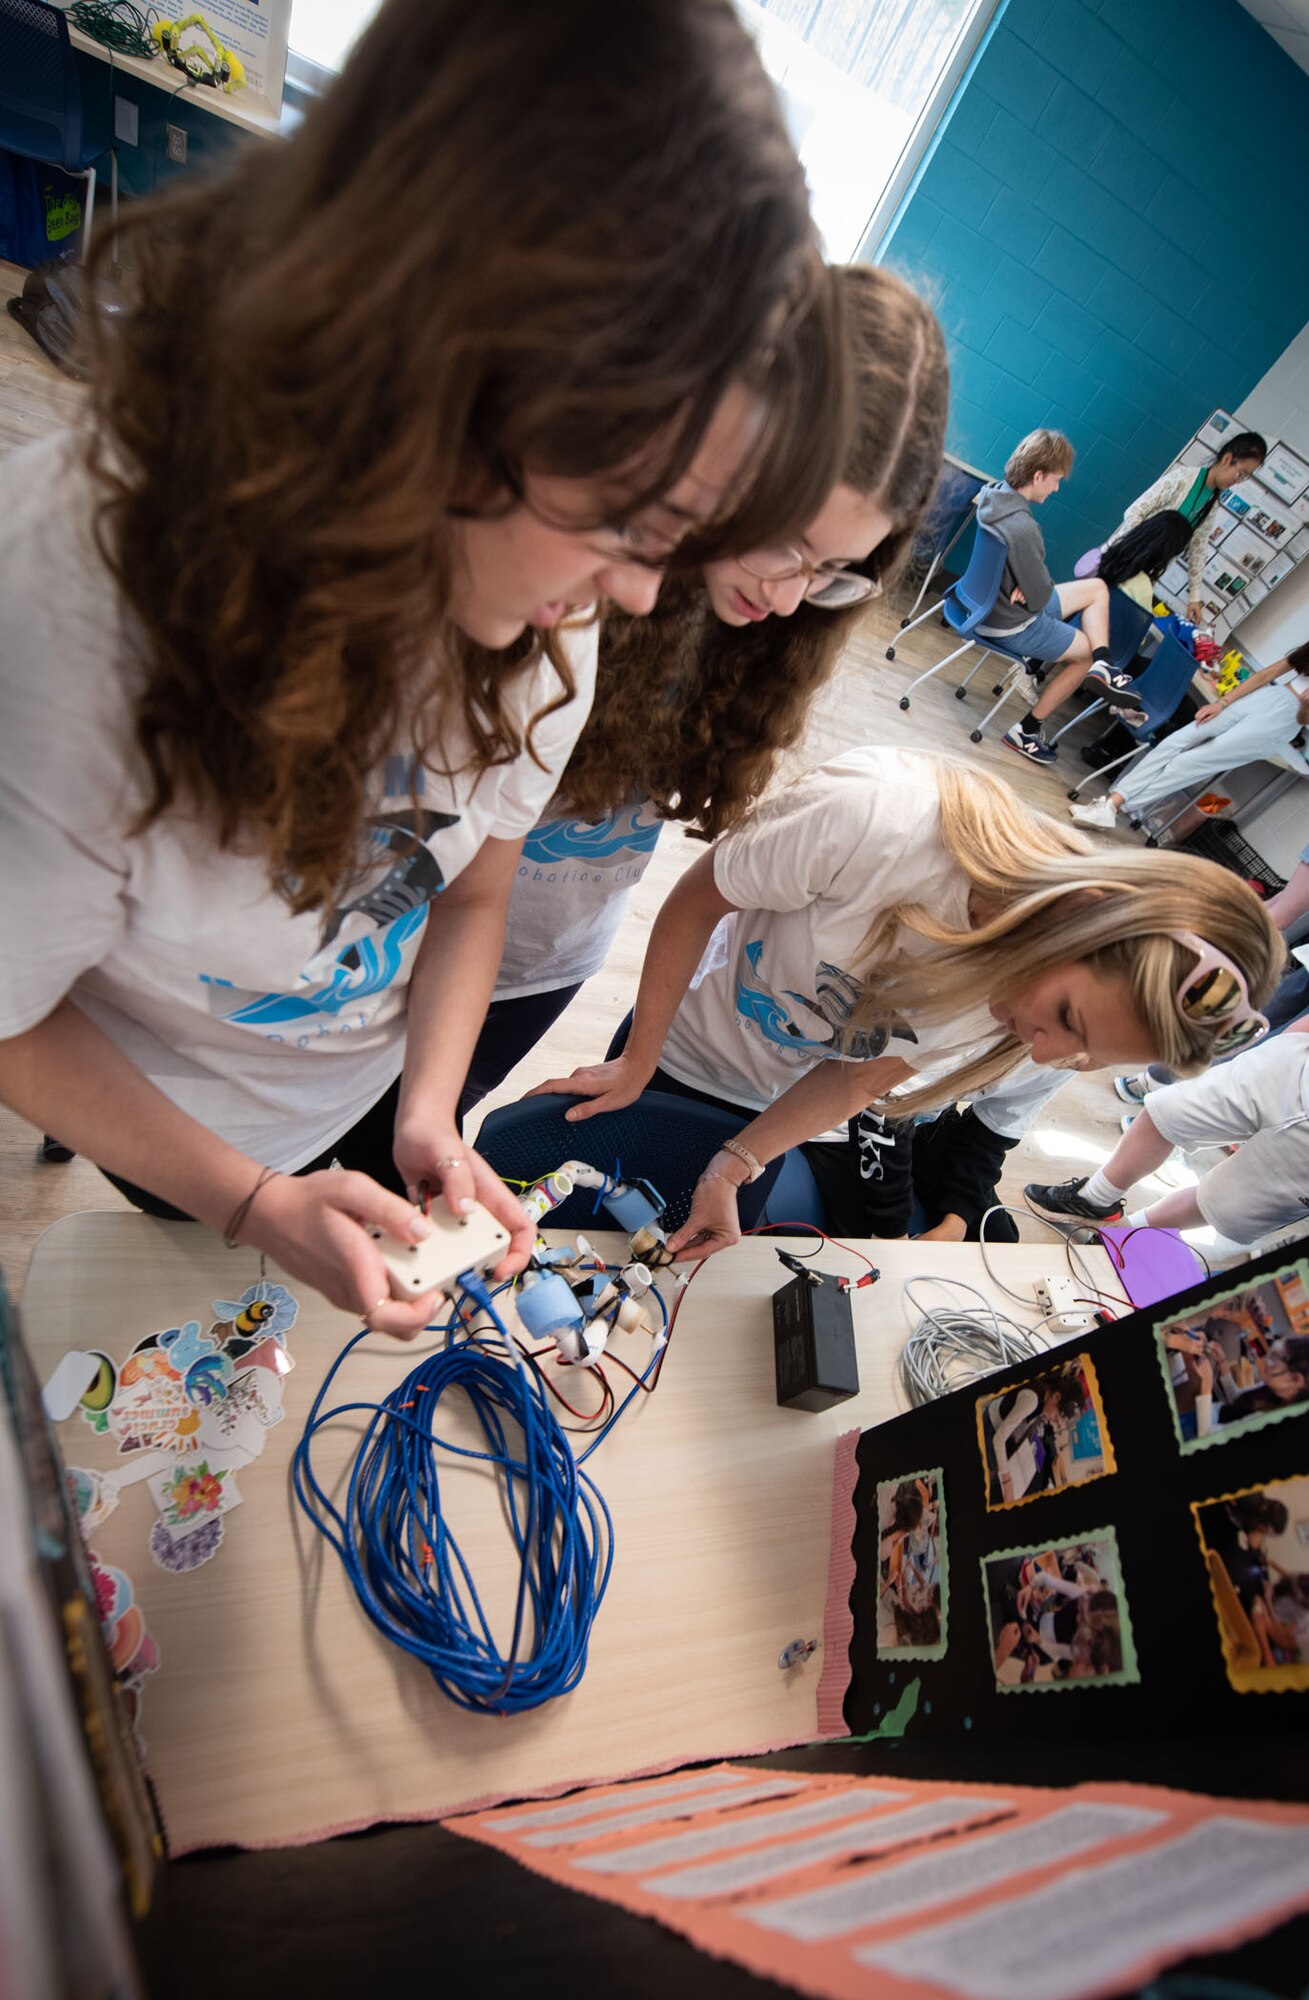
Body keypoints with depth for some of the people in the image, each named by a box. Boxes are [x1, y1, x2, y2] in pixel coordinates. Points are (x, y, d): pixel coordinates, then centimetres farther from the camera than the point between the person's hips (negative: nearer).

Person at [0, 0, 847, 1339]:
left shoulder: (541, 622, -25)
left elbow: (472, 893, -11)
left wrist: (430, 1117, -18)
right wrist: (254, 1203, -26)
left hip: (381, 1088, 3)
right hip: (184, 1130, -2)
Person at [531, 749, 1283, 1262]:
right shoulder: (877, 811, -40)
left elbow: (861, 1075, -11)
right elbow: (696, 901, -25)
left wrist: (732, 1172, -18)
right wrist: (635, 1064, -15)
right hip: (681, 1044, -2)